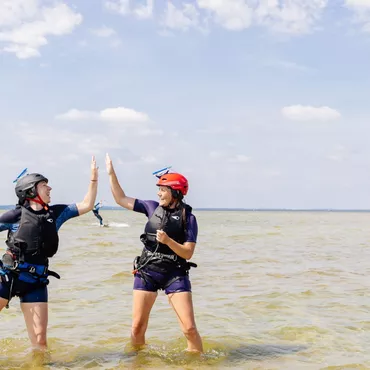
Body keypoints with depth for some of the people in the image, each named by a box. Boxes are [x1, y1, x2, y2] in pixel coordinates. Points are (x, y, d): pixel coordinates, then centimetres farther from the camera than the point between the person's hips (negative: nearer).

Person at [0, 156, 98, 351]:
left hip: (36, 282, 3)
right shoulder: (16, 215, -3)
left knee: (39, 340, 1)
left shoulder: (56, 213, 8)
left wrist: (94, 178, 4)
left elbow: (86, 205, 10)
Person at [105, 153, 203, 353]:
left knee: (189, 328, -7)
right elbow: (121, 199, 11)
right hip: (147, 271, 3)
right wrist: (111, 173, 7)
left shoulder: (188, 218, -6)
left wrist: (168, 241, -25)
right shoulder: (153, 207, 4)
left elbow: (188, 253, -10)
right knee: (137, 327, 5)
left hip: (175, 274, -3)